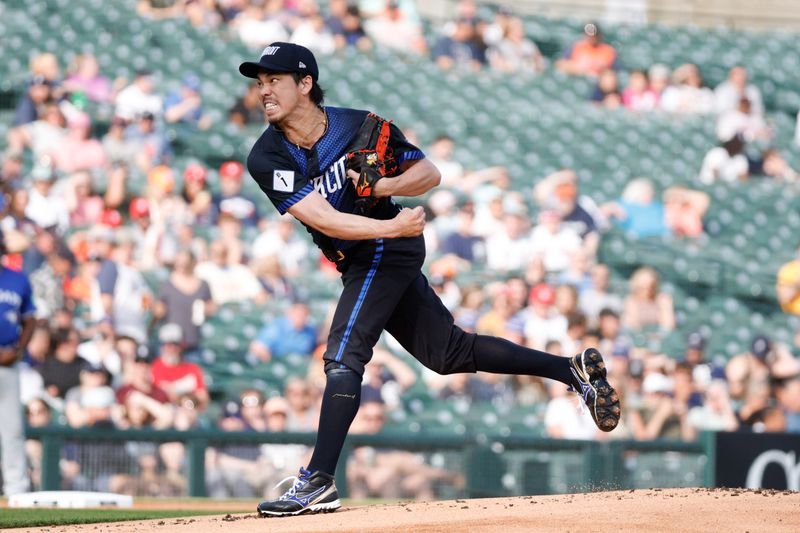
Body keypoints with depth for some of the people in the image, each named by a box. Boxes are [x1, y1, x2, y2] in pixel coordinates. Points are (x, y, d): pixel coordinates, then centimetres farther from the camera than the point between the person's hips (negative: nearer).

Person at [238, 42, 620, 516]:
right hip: (360, 260, 6)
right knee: (450, 352, 13)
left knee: (343, 356, -20)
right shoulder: (268, 158, -10)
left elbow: (430, 174, -1)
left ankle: (319, 483, -24)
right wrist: (394, 227, -34)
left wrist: (385, 187, -22)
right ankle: (574, 370, 22)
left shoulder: (361, 127, -14)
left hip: (385, 250, -6)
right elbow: (323, 218, -22)